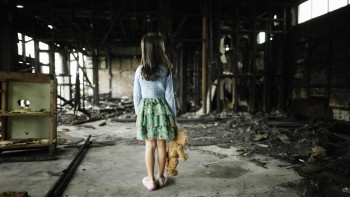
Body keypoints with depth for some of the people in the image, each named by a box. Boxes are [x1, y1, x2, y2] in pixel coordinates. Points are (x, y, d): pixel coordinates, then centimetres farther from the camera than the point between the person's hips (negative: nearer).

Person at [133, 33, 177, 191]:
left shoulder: (140, 70, -1)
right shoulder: (165, 70, -6)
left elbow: (136, 95, 2)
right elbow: (169, 95, -5)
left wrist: (138, 113, 14)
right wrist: (174, 116, 3)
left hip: (145, 108, 2)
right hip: (162, 108, -1)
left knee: (150, 145, 8)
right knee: (161, 144, 9)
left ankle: (151, 180, 16)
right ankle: (160, 177, 24)